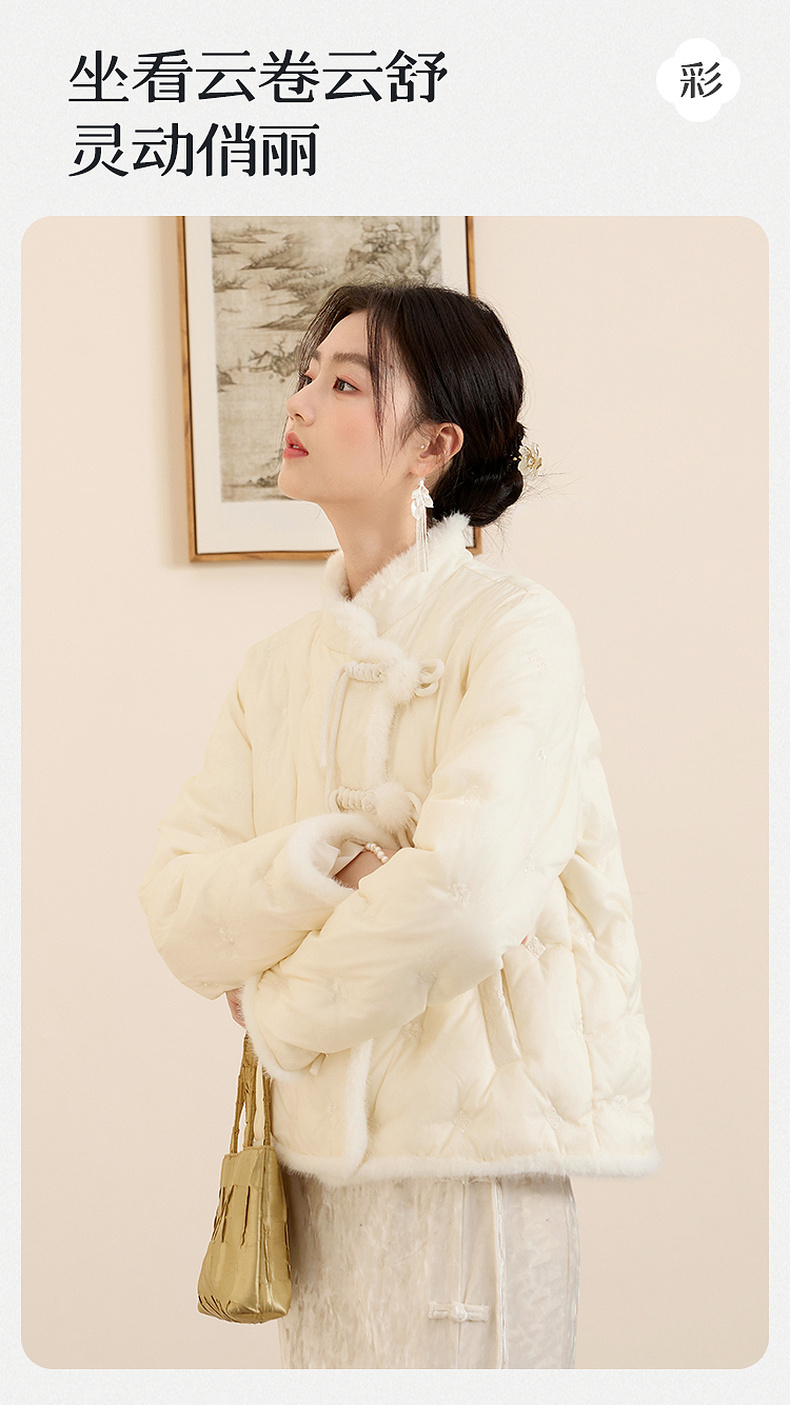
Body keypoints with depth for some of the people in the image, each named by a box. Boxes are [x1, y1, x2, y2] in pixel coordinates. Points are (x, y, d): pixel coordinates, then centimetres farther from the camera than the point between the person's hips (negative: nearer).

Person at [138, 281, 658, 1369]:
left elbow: (462, 898, -24)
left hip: (467, 1143, -5)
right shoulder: (279, 666, 9)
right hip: (320, 1149, 6)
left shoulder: (515, 627, -11)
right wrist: (308, 865, -20)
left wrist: (275, 1003, -8)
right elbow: (177, 913, -1)